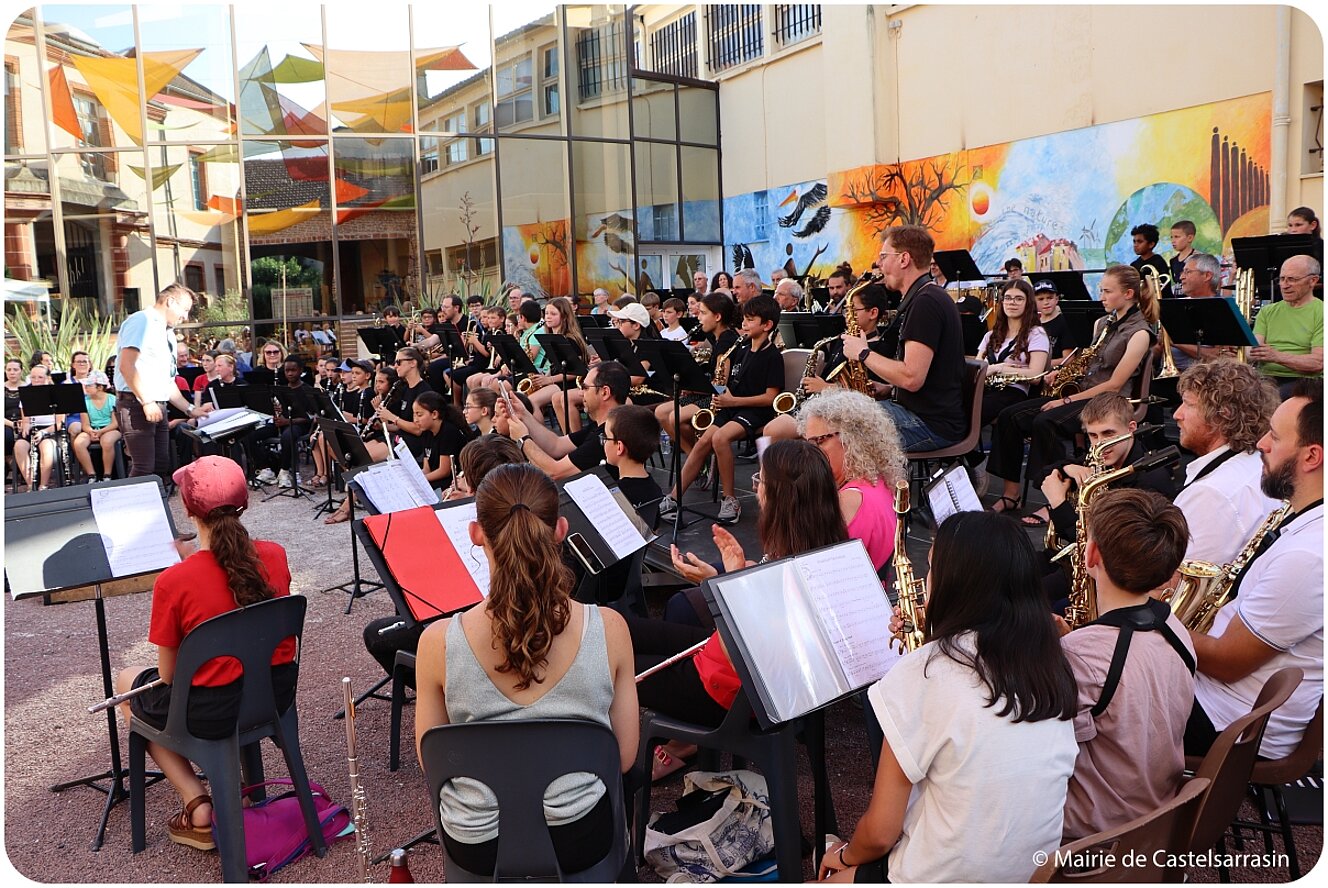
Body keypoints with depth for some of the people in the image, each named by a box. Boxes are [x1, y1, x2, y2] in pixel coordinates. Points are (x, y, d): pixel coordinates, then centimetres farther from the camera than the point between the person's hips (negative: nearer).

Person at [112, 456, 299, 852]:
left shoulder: (173, 582, -22)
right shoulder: (275, 556, -8)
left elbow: (168, 676, -11)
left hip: (214, 711, -5)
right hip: (277, 693, 5)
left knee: (127, 681, 24)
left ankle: (198, 809, 16)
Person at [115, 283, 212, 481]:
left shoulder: (168, 334, 21)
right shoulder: (141, 321, -6)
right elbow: (126, 366, -18)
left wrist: (190, 410, 18)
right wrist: (147, 402, -20)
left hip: (158, 407, 9)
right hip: (136, 405, -9)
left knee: (162, 467, 10)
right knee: (144, 469, -12)